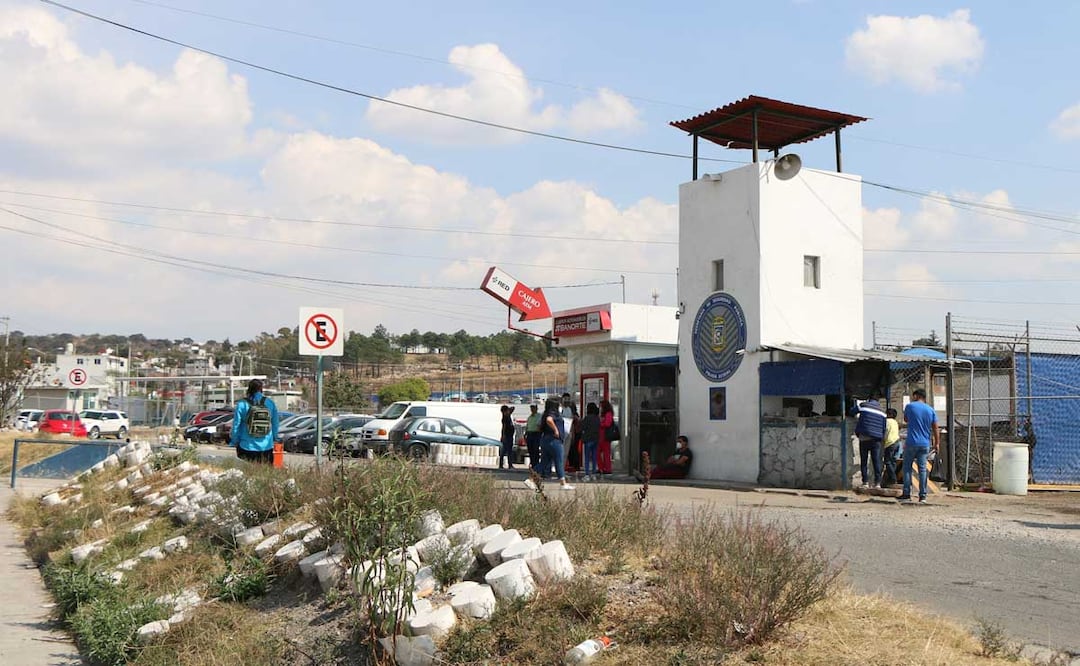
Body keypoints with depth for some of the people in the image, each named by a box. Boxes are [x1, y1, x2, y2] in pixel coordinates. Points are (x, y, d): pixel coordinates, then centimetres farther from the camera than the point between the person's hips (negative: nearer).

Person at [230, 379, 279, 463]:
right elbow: (275, 425, 7)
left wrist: (234, 442, 10)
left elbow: (236, 425, -2)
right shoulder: (270, 403, 0)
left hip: (247, 446, -2)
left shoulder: (242, 404, -6)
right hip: (266, 447, 2)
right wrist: (274, 439, 21)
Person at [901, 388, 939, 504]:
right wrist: (936, 443, 11)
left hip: (911, 443, -3)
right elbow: (935, 428, 4)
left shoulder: (910, 406, -3)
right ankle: (923, 496, 2)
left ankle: (906, 495, 2)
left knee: (907, 468, 5)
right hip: (925, 444, 3)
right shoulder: (931, 410, 5)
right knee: (922, 469, 5)